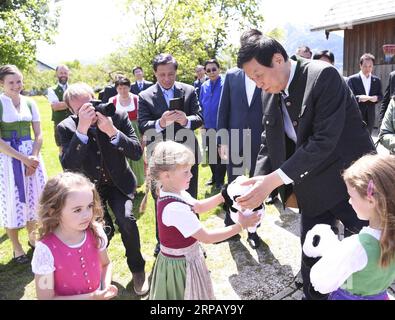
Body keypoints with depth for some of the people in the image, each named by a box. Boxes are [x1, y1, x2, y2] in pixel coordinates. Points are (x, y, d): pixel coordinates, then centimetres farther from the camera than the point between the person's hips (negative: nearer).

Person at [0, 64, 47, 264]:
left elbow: (39, 134, 5)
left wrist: (33, 157, -10)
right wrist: (22, 158, -17)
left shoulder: (30, 103, 5)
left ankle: (32, 237, 34)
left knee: (33, 198, 13)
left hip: (32, 156, 4)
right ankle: (16, 247, 20)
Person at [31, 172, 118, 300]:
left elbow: (105, 264, 1)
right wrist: (92, 297, -23)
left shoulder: (96, 232, -16)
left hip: (98, 295, 3)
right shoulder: (46, 250, -26)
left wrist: (106, 288, -16)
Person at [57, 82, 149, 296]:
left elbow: (137, 153, -19)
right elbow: (68, 166, -28)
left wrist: (112, 131, -34)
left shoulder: (118, 116, -15)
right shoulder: (67, 127, -15)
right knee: (103, 229, -17)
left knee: (126, 220, -23)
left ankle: (137, 269, 4)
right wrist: (82, 129, -38)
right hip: (89, 186, 0)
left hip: (118, 183, 0)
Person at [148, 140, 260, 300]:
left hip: (183, 259, 9)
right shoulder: (175, 208, -34)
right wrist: (240, 226, -23)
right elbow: (207, 237, -28)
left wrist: (224, 195, -3)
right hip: (182, 265, -9)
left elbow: (198, 206, 10)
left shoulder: (172, 192, -5)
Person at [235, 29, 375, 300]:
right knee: (311, 256, 14)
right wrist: (258, 182, -12)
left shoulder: (323, 75, -20)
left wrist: (274, 180, -29)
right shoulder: (270, 94, 1)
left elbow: (324, 140, -28)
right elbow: (270, 143, 4)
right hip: (313, 189, 6)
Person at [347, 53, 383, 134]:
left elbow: (380, 96, 14)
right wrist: (358, 98, -27)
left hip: (370, 117, 5)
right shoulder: (352, 79, -4)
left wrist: (376, 98, -10)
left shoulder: (377, 80, 10)